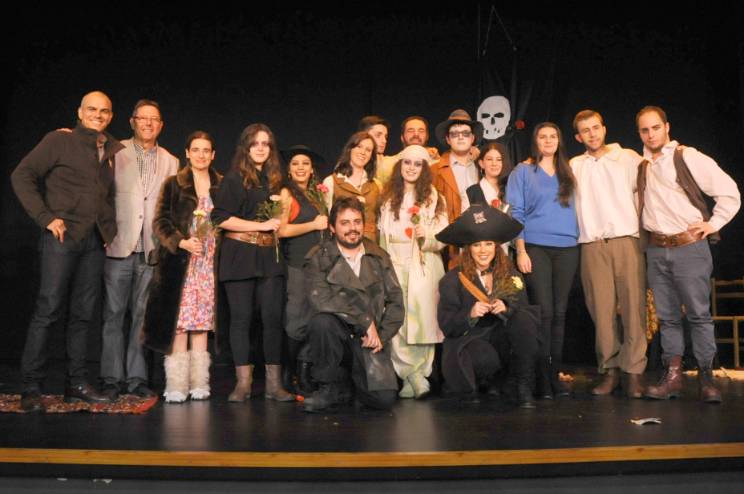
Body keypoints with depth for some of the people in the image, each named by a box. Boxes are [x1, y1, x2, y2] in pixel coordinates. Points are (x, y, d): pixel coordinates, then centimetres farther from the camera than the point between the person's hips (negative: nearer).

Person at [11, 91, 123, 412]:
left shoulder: (115, 151, 15)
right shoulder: (59, 140, 2)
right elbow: (22, 175, -2)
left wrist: (112, 227, 9)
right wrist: (46, 217, -10)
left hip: (96, 241, 5)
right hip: (63, 236, -5)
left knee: (83, 313, 8)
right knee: (48, 310, -6)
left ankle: (76, 384, 16)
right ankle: (31, 388, 1)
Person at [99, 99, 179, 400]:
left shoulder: (170, 162, 13)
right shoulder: (115, 153, 4)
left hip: (152, 250, 2)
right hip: (119, 246, -2)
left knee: (143, 316, 6)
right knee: (113, 314, 2)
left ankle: (136, 378, 13)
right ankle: (112, 379, 10)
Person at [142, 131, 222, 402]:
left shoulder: (222, 185, 10)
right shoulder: (174, 184, 5)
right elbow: (160, 222, 1)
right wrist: (182, 242, -13)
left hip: (209, 262, 2)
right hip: (180, 261, -2)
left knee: (202, 321, 3)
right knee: (179, 321, -5)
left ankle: (198, 382, 10)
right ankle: (177, 384, 1)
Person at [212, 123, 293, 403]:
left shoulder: (275, 180, 15)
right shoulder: (233, 179, 1)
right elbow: (221, 218, -9)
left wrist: (283, 206, 6)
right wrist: (262, 225, -11)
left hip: (269, 257, 4)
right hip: (240, 256, -3)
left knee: (273, 317, -2)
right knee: (241, 318, 0)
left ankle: (274, 383, 4)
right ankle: (243, 383, 8)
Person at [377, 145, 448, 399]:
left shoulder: (433, 197, 7)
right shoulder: (388, 196, 16)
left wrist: (427, 236, -18)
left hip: (424, 266, -2)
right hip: (394, 264, 2)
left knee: (421, 319, -8)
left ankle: (412, 380, 1)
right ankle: (416, 377, -1)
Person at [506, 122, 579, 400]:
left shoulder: (567, 173, 18)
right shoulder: (523, 172, 6)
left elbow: (574, 208, 21)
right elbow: (516, 213, -1)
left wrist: (578, 239, 11)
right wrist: (520, 251, -9)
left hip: (567, 248, 4)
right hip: (536, 247, -4)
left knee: (559, 312, 2)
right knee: (543, 311, -9)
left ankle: (555, 374, 9)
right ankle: (542, 376, -3)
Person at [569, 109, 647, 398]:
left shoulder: (629, 158, 12)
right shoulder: (574, 166, 16)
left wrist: (639, 224, 4)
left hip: (626, 239, -1)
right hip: (592, 245, 1)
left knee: (633, 306, -7)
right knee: (602, 309, -2)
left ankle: (633, 371, -3)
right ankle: (609, 370, 6)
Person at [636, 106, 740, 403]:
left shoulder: (688, 158, -3)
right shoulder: (642, 166, 12)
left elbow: (729, 192, -2)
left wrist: (713, 223, -5)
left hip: (690, 247, -4)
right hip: (656, 250, 5)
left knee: (699, 314, -2)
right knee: (667, 316, 6)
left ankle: (706, 378, 5)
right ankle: (672, 376, 11)